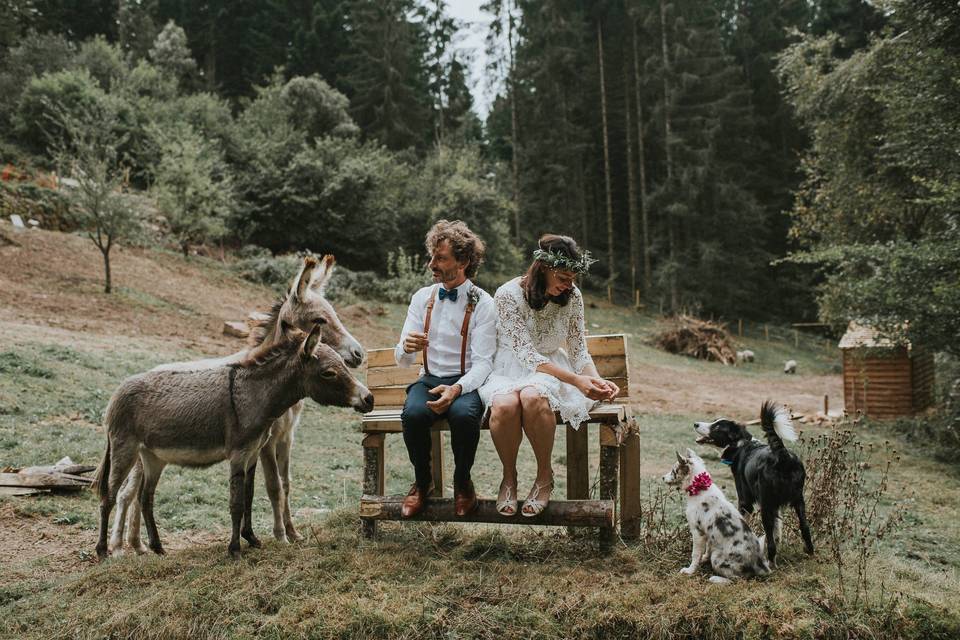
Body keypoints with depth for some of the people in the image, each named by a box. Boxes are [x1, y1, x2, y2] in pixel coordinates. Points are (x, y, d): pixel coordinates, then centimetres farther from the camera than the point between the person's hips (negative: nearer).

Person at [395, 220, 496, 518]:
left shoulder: (482, 303, -3)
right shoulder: (422, 298, 8)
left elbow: (483, 362, -10)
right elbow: (401, 359, 8)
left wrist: (457, 389, -30)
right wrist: (407, 348, -18)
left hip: (466, 382, -2)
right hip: (430, 379, 3)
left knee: (464, 414, -36)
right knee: (413, 413, -31)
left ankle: (462, 482, -6)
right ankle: (422, 482, -4)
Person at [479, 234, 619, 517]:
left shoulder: (572, 296, -3)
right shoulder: (508, 295, -18)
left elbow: (579, 350, 3)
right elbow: (527, 355, -23)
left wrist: (597, 380, -18)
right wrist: (576, 380, -31)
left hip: (550, 368, 2)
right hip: (508, 367, -2)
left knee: (532, 397, -37)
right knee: (505, 405, -38)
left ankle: (545, 476, -14)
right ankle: (509, 477, -11)